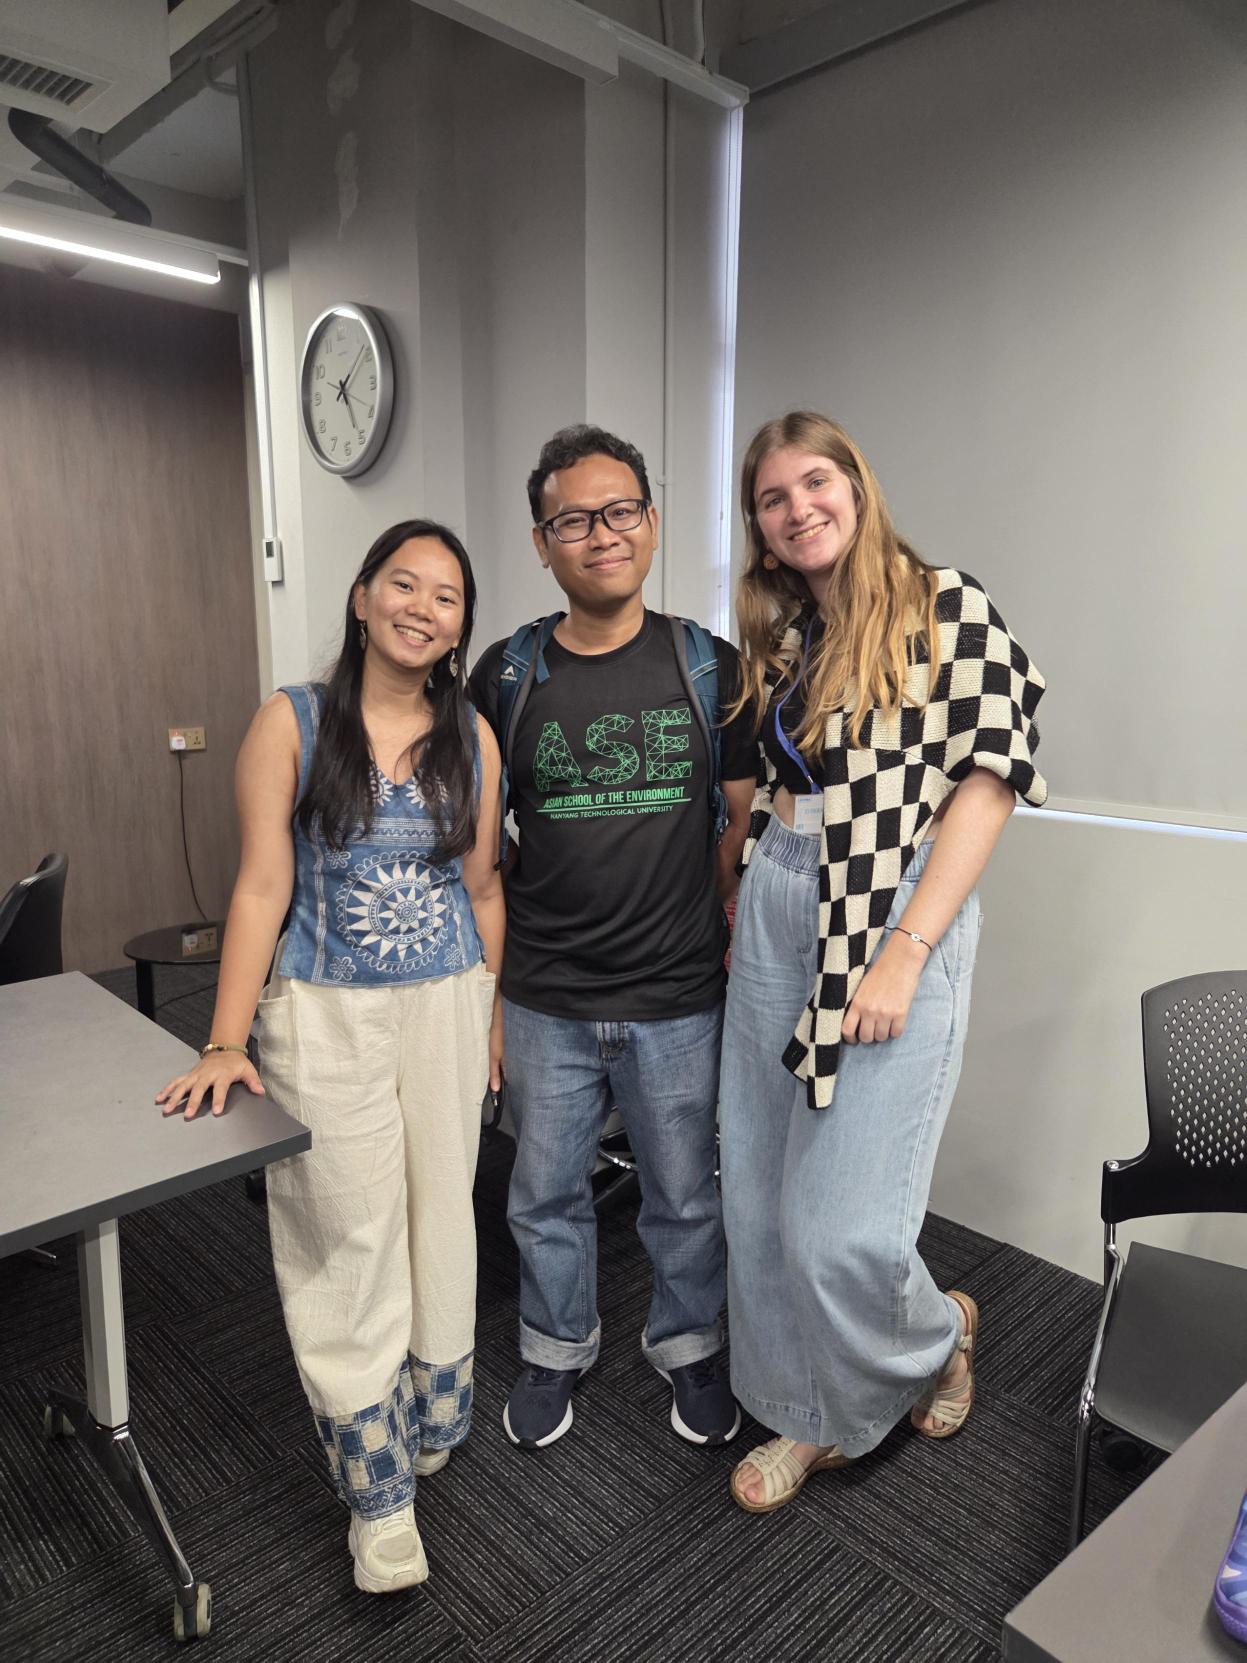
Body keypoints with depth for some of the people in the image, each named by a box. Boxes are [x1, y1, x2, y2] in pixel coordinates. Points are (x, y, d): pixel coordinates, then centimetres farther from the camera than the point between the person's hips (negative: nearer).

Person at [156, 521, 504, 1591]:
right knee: (349, 1243, 2)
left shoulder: (472, 737, 3)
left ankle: (432, 1423, 38)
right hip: (326, 1019, -3)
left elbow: (482, 887, 8)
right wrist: (227, 1044, -10)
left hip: (447, 1010, 3)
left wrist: (497, 1014, 10)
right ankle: (378, 1494, 20)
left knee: (440, 1222, 14)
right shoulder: (292, 724, -6)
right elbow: (262, 886, -8)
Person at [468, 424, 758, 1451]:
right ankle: (557, 1351, 44)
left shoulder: (710, 667, -2)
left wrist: (735, 933, -3)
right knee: (547, 1195, 18)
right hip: (545, 1000, 1)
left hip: (682, 999, 0)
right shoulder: (506, 673, -1)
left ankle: (688, 1345, 44)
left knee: (687, 1197, 16)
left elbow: (748, 817, 4)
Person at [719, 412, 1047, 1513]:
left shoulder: (946, 607, -4)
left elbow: (988, 781, -10)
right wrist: (748, 905, 8)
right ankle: (814, 1419, 33)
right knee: (759, 1199, 10)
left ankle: (938, 1334, 31)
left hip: (892, 917, -6)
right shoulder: (781, 636, 14)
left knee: (839, 1225, -5)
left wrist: (904, 952, -16)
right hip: (775, 912, 6)